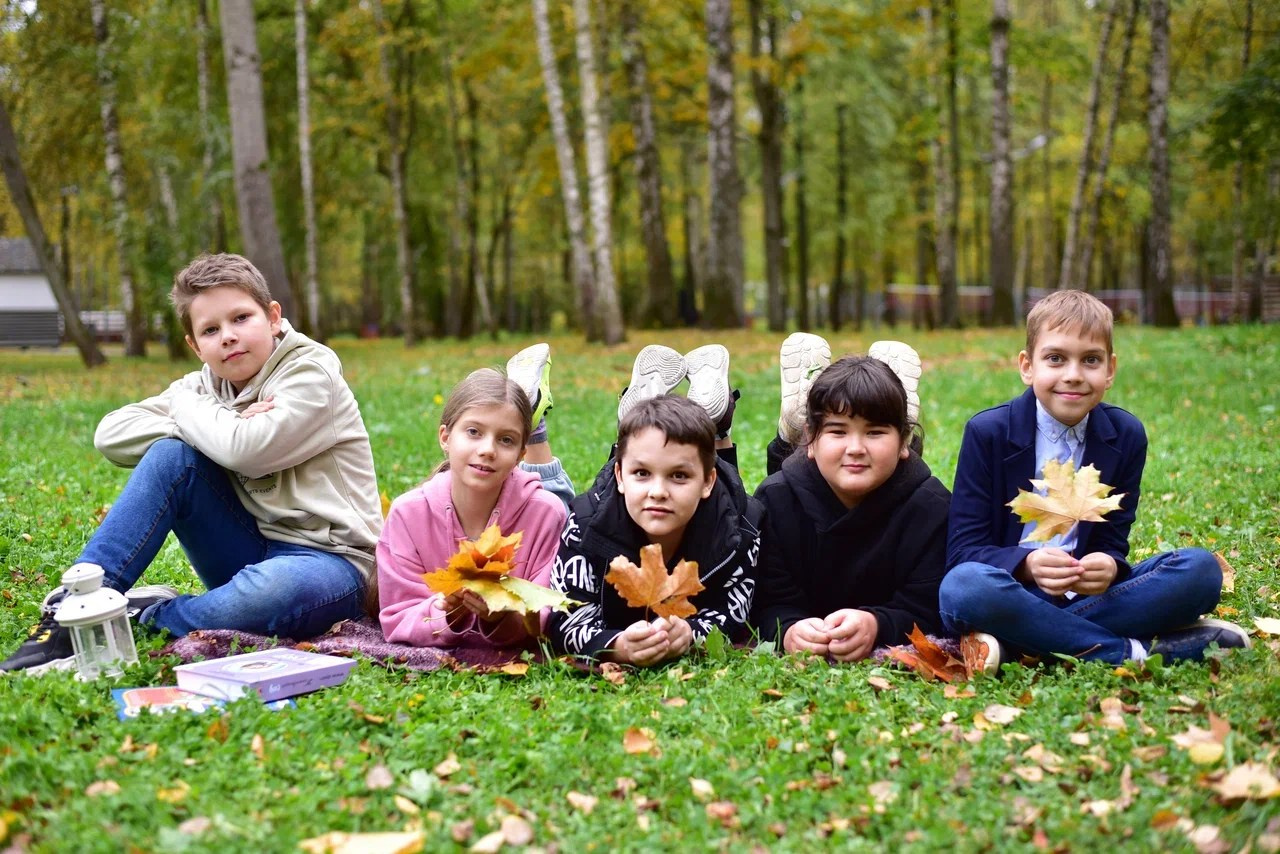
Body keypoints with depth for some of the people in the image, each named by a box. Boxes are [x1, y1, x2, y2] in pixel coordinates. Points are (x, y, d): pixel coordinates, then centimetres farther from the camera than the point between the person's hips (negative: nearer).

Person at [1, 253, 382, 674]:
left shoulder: (312, 371, -11)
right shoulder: (206, 386, 6)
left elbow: (248, 451, -28)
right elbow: (109, 434, -5)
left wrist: (187, 407, -9)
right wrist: (214, 430, -15)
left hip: (327, 559, -6)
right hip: (254, 549, 6)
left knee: (277, 591, -42)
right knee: (172, 455, -15)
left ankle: (148, 615, -18)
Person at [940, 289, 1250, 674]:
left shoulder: (1126, 436, 5)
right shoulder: (987, 432, -5)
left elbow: (1113, 543, 5)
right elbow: (963, 548, -8)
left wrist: (1108, 567, -21)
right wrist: (1026, 565, -29)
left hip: (1087, 592, 4)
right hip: (1011, 591, -3)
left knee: (1201, 569, -19)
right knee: (963, 587, -38)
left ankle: (1017, 643, -26)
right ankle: (1134, 650, -26)